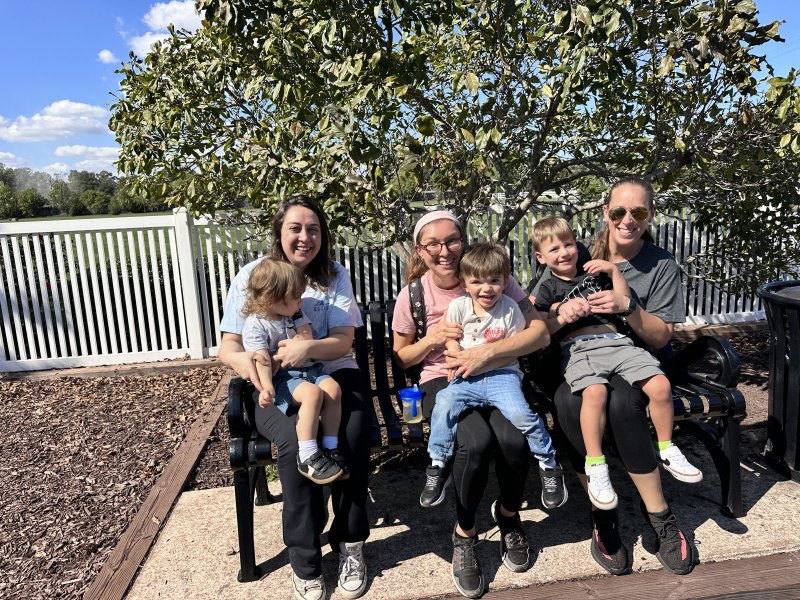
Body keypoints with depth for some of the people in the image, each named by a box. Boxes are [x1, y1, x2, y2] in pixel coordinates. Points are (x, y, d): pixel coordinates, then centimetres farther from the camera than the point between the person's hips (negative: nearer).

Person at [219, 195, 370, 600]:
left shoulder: (334, 275, 6)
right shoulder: (252, 276, 4)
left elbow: (343, 342, -3)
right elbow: (228, 345, 2)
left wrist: (309, 348, -25)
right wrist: (244, 360, -24)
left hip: (334, 374, 1)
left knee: (353, 437, -28)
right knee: (295, 440, -31)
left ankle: (350, 543, -3)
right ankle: (304, 559, -10)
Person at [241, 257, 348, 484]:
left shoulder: (295, 314, 11)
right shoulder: (255, 325, -8)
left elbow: (308, 340, 1)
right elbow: (262, 360, -18)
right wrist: (267, 388, -32)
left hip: (309, 369, 6)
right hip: (282, 378, -6)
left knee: (333, 388, -22)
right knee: (312, 393, -32)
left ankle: (330, 448, -13)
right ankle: (308, 457, -27)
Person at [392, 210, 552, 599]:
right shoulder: (413, 293, -4)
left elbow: (540, 333, -13)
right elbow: (401, 358, 7)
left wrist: (488, 352, -28)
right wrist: (433, 338, -14)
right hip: (442, 381, -1)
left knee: (513, 439, -29)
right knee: (476, 442, -31)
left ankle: (508, 513, 7)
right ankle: (464, 534, -1)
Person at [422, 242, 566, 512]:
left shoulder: (509, 308, -2)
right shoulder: (458, 306, 2)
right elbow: (450, 340, 8)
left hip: (502, 374, -1)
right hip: (467, 378, 2)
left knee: (520, 413, -26)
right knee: (444, 403, -26)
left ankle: (548, 463, 2)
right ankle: (438, 464, -3)